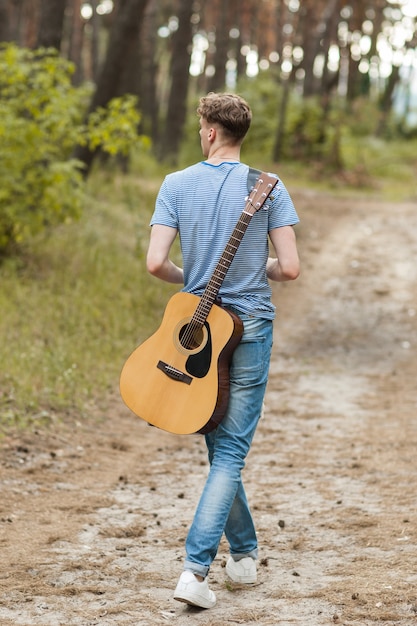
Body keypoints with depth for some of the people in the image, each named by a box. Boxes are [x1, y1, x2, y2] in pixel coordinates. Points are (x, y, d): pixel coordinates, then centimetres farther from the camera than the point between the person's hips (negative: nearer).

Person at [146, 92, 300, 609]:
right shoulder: (268, 187, -6)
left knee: (219, 446, 18)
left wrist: (188, 278, 11)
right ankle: (195, 568, -13)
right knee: (231, 452, -1)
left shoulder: (176, 185, -3)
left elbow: (155, 262, -11)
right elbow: (290, 268, -10)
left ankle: (244, 552, 30)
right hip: (251, 327, -2)